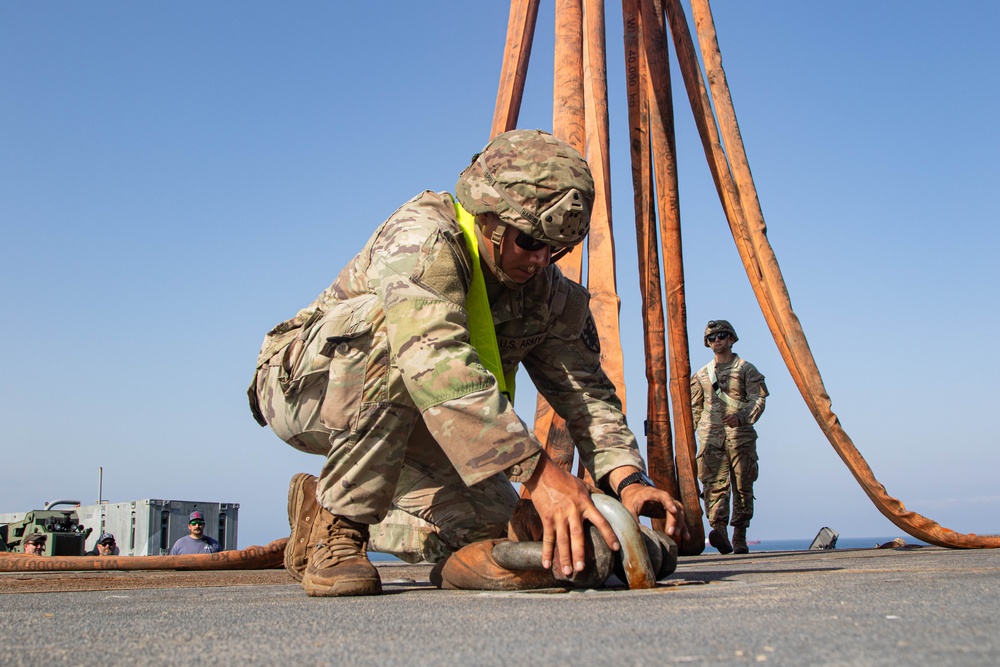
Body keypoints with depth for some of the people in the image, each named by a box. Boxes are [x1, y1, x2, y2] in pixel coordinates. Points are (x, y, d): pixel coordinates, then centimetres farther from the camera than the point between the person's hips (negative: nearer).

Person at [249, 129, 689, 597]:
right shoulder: (423, 234, -27)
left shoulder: (550, 295, -4)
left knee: (487, 519, -13)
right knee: (388, 322, -37)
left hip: (397, 425, 7)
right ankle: (337, 524, -21)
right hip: (305, 387, -7)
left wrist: (628, 479, -28)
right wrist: (539, 471, -50)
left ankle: (320, 514, 11)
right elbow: (435, 358, -44)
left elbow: (586, 391, -8)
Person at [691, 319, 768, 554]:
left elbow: (758, 399, -4)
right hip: (711, 437, 2)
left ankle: (740, 538, 6)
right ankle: (719, 531, -26)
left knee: (743, 488, 0)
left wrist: (741, 416, -23)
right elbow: (694, 408, 20)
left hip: (741, 437, -2)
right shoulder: (701, 375, 20)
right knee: (714, 485, -14)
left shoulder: (746, 369, 9)